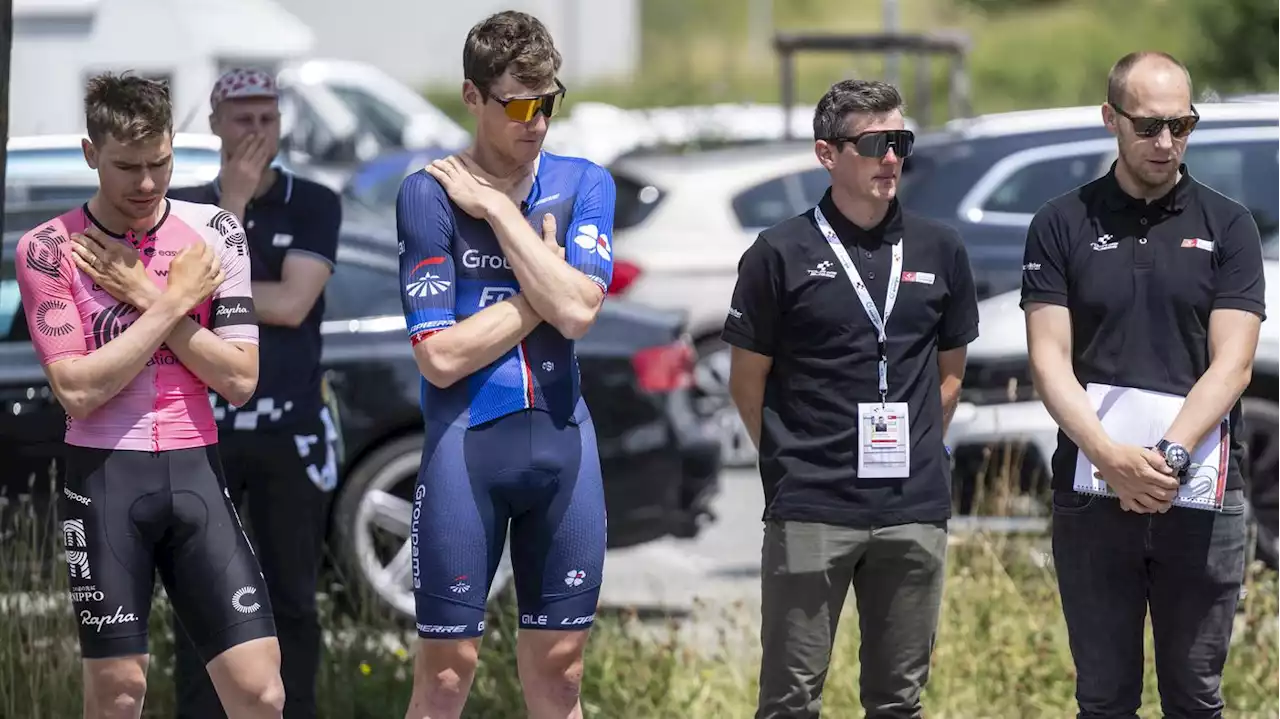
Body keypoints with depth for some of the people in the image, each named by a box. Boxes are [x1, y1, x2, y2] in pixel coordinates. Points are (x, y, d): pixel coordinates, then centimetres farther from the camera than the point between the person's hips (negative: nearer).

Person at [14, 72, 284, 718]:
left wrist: (143, 296, -9)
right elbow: (77, 391, -11)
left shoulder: (213, 232, 4)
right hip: (104, 476, -2)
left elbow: (240, 380, -1)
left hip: (195, 470, 2)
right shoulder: (49, 249, -4)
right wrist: (172, 301, -11)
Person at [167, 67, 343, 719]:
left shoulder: (313, 206, 2)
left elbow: (292, 304, -10)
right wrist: (232, 204, -14)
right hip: (202, 430, 1)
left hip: (290, 430, -1)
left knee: (291, 598, 4)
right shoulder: (182, 208, 7)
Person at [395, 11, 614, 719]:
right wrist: (541, 296, -6)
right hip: (466, 441, -3)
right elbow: (441, 357, -10)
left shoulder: (583, 184, 6)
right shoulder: (429, 194, -4)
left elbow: (577, 311, -11)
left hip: (562, 437, 3)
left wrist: (498, 209, -10)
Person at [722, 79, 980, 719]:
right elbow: (747, 381, 3)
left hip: (914, 511, 3)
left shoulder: (939, 251, 8)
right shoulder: (782, 253, -3)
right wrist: (793, 465, 5)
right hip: (809, 513, -3)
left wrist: (912, 453, 9)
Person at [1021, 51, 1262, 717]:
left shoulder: (1226, 226, 3)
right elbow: (1050, 360, -3)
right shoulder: (1062, 225, 4)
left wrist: (1169, 455, -19)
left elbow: (1232, 363, -5)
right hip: (1091, 494, 0)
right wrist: (1111, 457, -18)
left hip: (1201, 494, 0)